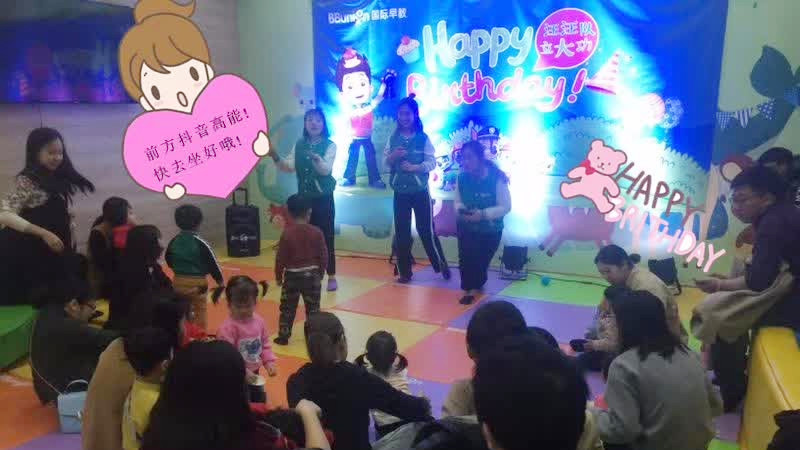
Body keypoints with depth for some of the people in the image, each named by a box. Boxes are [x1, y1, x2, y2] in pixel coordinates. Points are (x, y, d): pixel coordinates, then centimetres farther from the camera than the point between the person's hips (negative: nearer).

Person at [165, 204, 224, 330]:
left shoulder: (174, 241, 0)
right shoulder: (200, 244, -16)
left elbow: (168, 261, 11)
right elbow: (212, 264, -13)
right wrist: (220, 281, -3)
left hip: (178, 282, 5)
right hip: (197, 284, -5)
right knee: (200, 311, 6)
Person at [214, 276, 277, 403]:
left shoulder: (259, 321, -2)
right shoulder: (228, 327, -23)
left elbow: (265, 345, 9)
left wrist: (269, 362, -3)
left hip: (254, 374, 7)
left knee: (260, 401, 20)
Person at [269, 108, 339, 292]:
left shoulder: (329, 145, -5)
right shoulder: (299, 145, 8)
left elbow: (326, 170, -18)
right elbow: (289, 167, 0)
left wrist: (317, 158, -38)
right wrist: (275, 157, -16)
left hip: (323, 197, -4)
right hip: (304, 197, 4)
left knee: (326, 236, -2)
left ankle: (331, 276, 8)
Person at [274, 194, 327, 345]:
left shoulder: (287, 233, -11)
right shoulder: (316, 232, -7)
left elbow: (280, 257, -7)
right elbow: (323, 256, -2)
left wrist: (278, 276, 6)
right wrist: (320, 274, 12)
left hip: (292, 275, -1)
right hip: (312, 274, 1)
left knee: (287, 308, 11)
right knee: (313, 308, 12)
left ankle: (283, 336, 15)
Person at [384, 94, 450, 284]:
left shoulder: (423, 138, -4)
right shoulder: (393, 138, 4)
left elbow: (432, 163, -7)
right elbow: (385, 163, 5)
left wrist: (414, 167, -21)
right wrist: (393, 156, -15)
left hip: (420, 191, -3)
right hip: (400, 192, 3)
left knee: (426, 230, 2)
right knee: (401, 232, 7)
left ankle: (442, 265, 22)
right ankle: (404, 272, 19)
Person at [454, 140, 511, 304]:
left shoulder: (496, 178, -23)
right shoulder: (462, 178, -12)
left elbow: (505, 207, -19)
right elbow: (458, 201, 2)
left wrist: (483, 214, -32)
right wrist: (461, 210, -22)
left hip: (490, 230, -2)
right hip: (467, 228, 2)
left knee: (481, 261, 10)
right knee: (466, 256, -22)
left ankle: (476, 286, 42)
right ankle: (469, 289, -2)